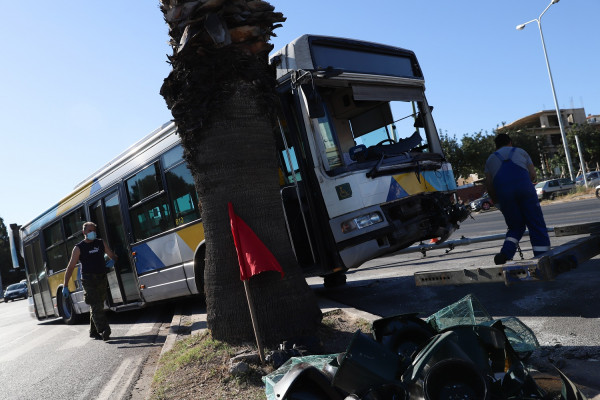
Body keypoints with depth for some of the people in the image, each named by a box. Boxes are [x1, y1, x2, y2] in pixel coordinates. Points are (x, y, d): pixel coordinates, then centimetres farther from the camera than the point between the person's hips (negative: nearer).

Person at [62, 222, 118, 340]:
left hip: (102, 278, 4)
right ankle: (104, 331, -16)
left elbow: (113, 257, 16)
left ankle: (94, 332, 22)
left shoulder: (101, 243, 10)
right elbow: (70, 267, -2)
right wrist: (65, 286, -6)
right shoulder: (79, 248, -1)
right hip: (88, 280, -4)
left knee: (97, 306, 11)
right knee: (96, 307, -12)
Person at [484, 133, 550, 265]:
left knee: (516, 227, 15)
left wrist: (495, 200, 29)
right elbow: (533, 174, 15)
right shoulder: (521, 152, 26)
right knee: (537, 226, 5)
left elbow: (489, 184, 16)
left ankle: (505, 253, -7)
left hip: (503, 191, 1)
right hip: (524, 188, -1)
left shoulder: (490, 159, 26)